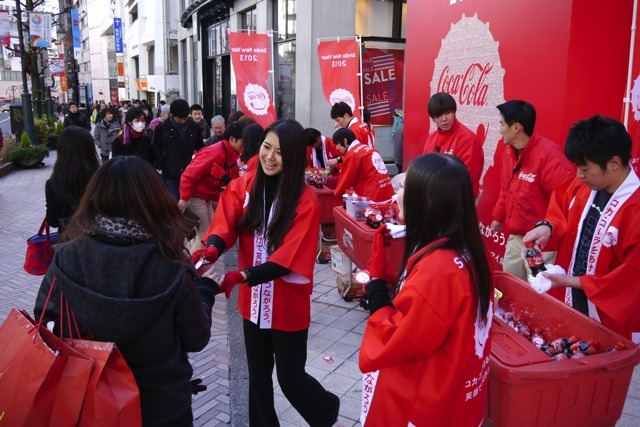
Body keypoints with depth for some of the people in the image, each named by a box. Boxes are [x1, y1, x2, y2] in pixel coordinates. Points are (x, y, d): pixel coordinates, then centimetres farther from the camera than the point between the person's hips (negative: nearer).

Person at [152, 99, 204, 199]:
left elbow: (200, 148, 14)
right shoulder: (161, 128, -2)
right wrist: (163, 167, -6)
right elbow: (156, 151, 2)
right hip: (170, 177, -2)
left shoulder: (194, 127, 4)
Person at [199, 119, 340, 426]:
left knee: (290, 379, 12)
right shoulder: (242, 186, -4)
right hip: (253, 301, 4)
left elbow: (287, 259, -23)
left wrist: (241, 277, -35)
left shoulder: (305, 201, -16)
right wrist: (211, 250, -37)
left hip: (288, 305, -4)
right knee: (258, 376, 20)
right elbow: (224, 227, -15)